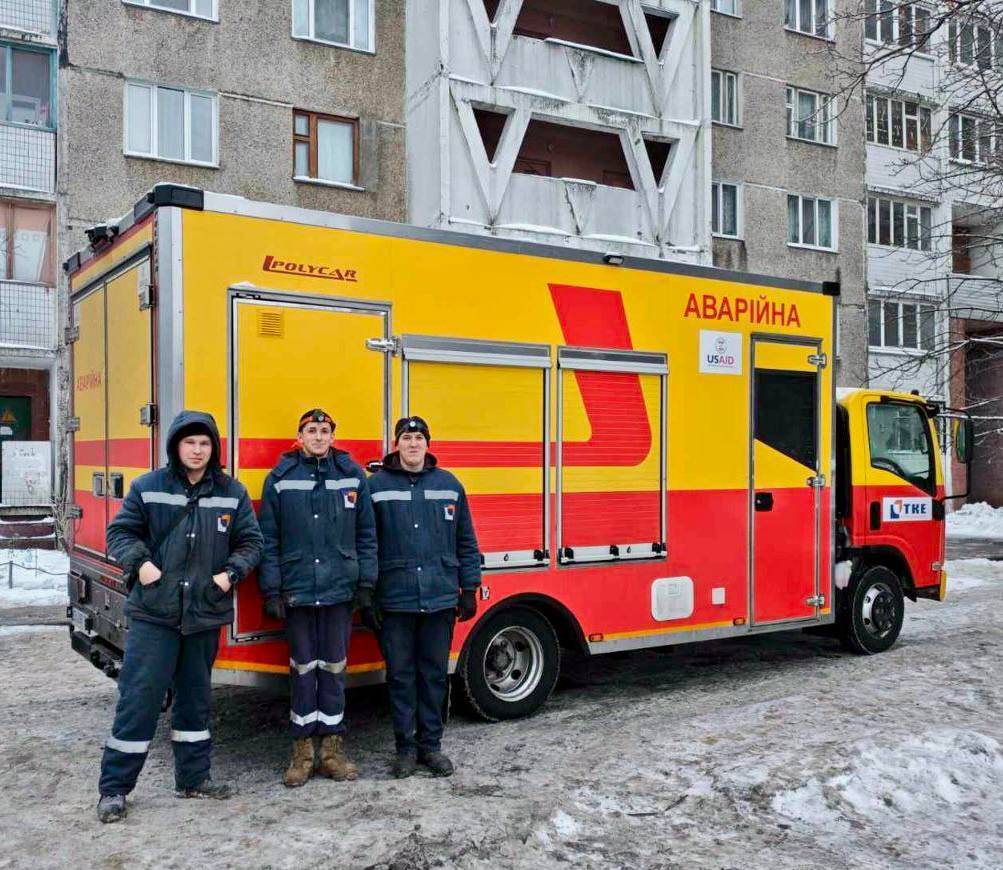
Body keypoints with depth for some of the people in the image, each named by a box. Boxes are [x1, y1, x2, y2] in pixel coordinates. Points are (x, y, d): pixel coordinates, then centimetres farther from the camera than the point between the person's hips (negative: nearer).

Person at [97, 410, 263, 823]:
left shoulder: (232, 493, 3)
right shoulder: (148, 487, -1)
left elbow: (250, 541, 8)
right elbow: (120, 532, 4)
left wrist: (230, 573, -9)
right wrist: (139, 563, -14)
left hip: (205, 614, 3)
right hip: (153, 613, -3)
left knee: (195, 698, 15)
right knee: (139, 698, -3)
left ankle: (193, 778, 28)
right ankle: (114, 788, 9)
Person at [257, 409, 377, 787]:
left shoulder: (352, 476, 4)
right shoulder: (280, 479, 2)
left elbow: (366, 534, 6)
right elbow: (268, 539, 2)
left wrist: (366, 583, 2)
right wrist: (271, 590, -3)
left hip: (340, 589, 1)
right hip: (297, 591, -1)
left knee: (334, 669, 9)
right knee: (303, 670, 7)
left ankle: (332, 749, 19)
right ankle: (302, 752, 17)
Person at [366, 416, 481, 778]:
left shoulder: (449, 485, 7)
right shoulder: (376, 486, 1)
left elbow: (466, 543, 10)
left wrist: (469, 589, 7)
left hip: (440, 599, 2)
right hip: (395, 600, -1)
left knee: (435, 674, 10)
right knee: (400, 675, 7)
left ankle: (431, 744, 22)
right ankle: (405, 746, 19)